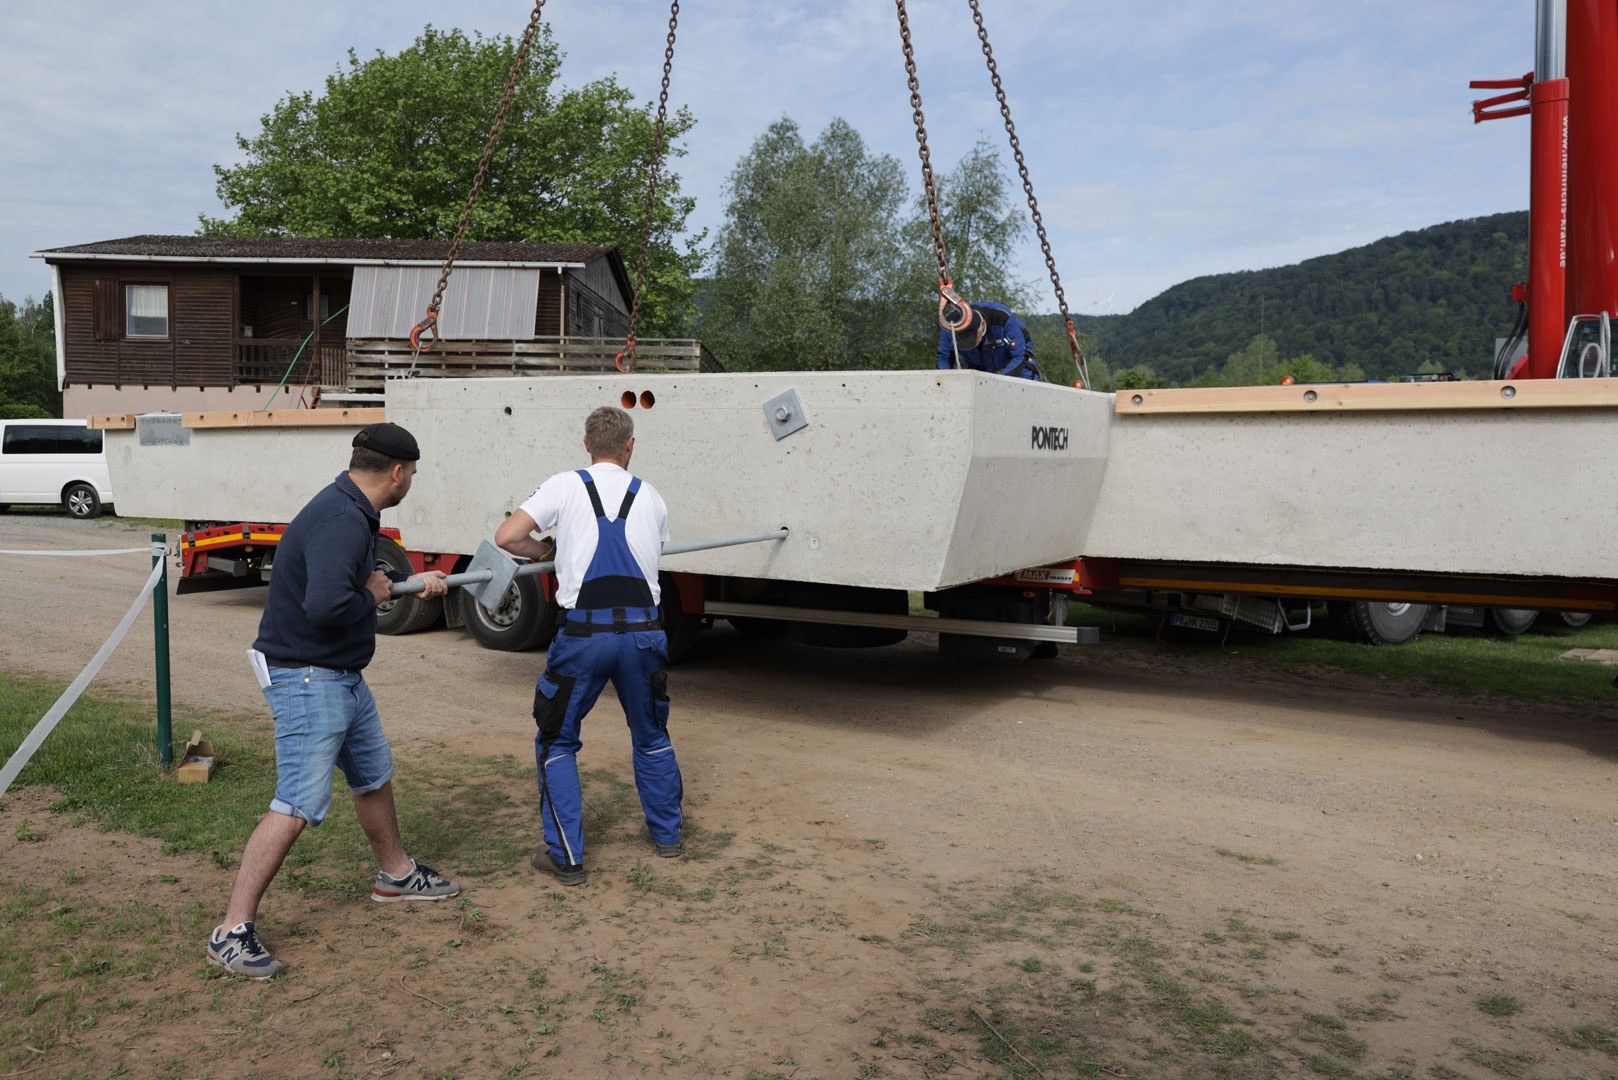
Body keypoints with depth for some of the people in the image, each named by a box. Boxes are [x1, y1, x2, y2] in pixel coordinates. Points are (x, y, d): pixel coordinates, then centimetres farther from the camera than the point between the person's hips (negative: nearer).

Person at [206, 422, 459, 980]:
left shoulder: (353, 512, 9)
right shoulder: (341, 521, -25)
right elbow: (326, 604, -38)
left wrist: (414, 581, 38)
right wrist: (372, 597, -19)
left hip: (342, 676, 11)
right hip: (308, 679, -11)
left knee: (375, 777, 23)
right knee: (296, 806, -10)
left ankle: (396, 874, 42)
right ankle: (232, 933, -1)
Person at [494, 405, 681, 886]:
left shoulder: (564, 486, 1)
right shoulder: (651, 497, 11)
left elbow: (506, 537, -5)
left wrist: (545, 552, 16)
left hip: (584, 632, -3)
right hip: (642, 629, 3)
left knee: (557, 741, 13)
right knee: (652, 736, 23)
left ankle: (566, 856, 13)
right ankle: (666, 833, 36)